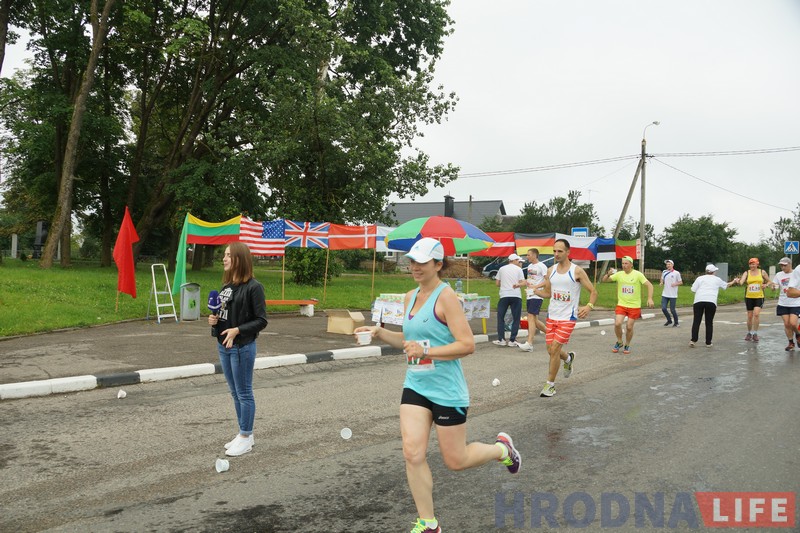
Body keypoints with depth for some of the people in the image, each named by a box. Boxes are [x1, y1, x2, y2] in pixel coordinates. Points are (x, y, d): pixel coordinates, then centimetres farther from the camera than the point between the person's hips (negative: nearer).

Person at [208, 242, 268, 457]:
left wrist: (237, 330, -23)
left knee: (244, 393, 3)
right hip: (223, 346, 8)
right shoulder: (226, 285, 9)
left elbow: (261, 320, -14)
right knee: (235, 393, 16)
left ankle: (246, 437, 15)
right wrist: (214, 320, -2)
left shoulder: (253, 287, -14)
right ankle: (243, 434, 27)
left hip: (242, 347, -8)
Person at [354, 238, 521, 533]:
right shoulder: (410, 297, 9)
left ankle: (502, 448, 37)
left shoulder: (445, 296, -15)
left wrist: (426, 350, -25)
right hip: (415, 386, 6)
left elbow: (467, 345, -19)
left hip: (447, 390, -6)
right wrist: (381, 333, 6)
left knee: (455, 461, 7)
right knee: (413, 454, -4)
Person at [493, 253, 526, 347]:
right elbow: (523, 282, -5)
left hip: (504, 295, 2)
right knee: (516, 319, 6)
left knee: (500, 317, 10)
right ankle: (512, 340, 2)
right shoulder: (518, 269, 4)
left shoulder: (502, 269, 10)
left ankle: (501, 339, 4)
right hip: (516, 296, -1)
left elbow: (497, 283, 10)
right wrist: (518, 285, 14)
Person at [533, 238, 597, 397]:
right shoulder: (551, 270, 6)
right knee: (551, 350, 7)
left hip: (568, 318, -5)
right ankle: (569, 358, 43)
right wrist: (532, 289, -5)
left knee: (554, 349, -11)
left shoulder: (577, 271, -9)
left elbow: (593, 291, -4)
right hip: (552, 316, 5)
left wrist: (589, 306, -23)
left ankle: (550, 384, 4)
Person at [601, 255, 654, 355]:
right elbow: (604, 280, 1)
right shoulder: (619, 274, -1)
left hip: (634, 306, -2)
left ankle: (627, 345, 25)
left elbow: (649, 285, -9)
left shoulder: (638, 274, -9)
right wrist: (608, 274, -21)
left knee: (629, 327, 2)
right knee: (617, 323, -13)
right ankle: (619, 342, 13)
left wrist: (650, 298, -22)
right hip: (621, 304, 2)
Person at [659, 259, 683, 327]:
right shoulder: (664, 272, 7)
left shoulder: (676, 273, -3)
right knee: (663, 308, -3)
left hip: (673, 295, -4)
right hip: (665, 294, 4)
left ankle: (676, 322, 21)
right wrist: (661, 283, -2)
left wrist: (675, 284, -17)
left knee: (672, 309, -1)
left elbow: (681, 282, 2)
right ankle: (669, 320, 21)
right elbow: (662, 280, 21)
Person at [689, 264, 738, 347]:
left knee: (696, 321, 0)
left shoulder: (700, 278, 13)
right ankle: (708, 342, 10)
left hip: (699, 301, 0)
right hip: (711, 302, 0)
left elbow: (693, 290, 8)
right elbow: (727, 285, 34)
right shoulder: (717, 279, 16)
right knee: (709, 322, 7)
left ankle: (693, 340, -9)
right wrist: (734, 281, 53)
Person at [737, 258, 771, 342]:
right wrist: (738, 281, -37)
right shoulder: (746, 273, 0)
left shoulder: (762, 272, 1)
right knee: (750, 316, 8)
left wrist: (765, 285, -8)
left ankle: (755, 333, -6)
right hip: (749, 297, 1)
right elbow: (741, 282, -15)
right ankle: (749, 333, 26)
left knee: (756, 314, -17)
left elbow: (769, 281, 13)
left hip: (759, 297, -1)